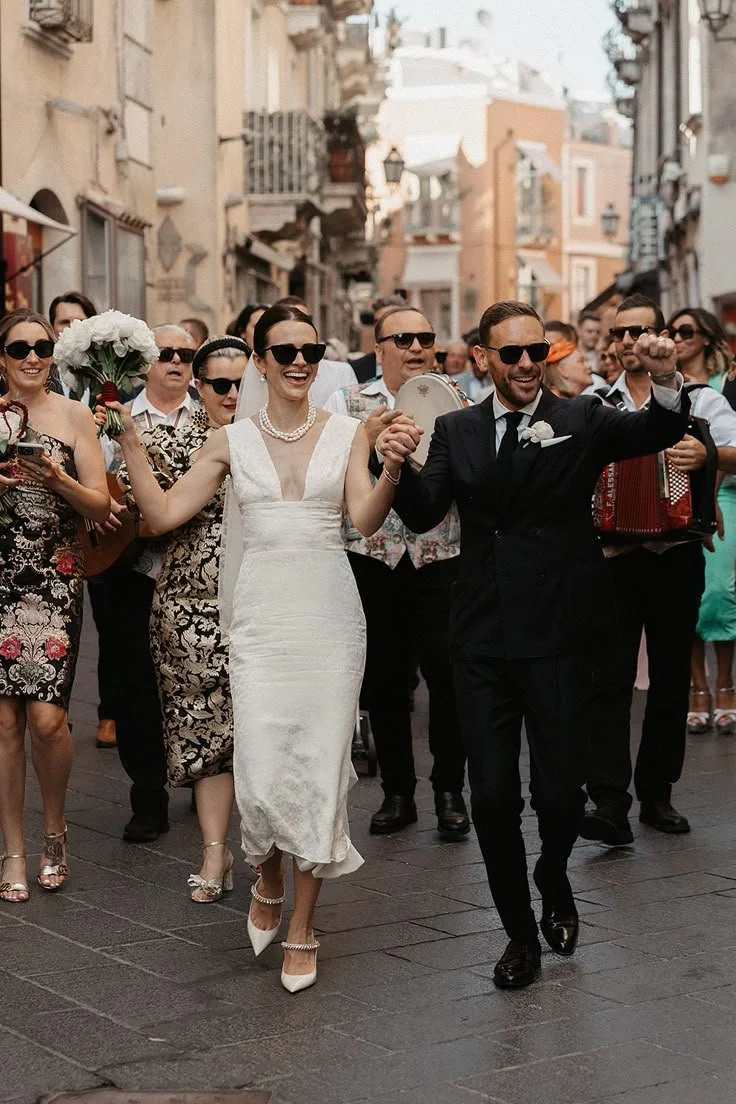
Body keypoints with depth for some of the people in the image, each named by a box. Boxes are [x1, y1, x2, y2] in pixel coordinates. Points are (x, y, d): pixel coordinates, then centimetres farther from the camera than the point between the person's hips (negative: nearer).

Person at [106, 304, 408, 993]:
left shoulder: (347, 434, 5)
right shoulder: (231, 441, 7)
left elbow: (365, 520, -7)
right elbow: (163, 513, 4)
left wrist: (393, 470, -25)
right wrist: (129, 440, -2)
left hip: (328, 609, 0)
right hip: (260, 609, 0)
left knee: (320, 763, 1)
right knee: (262, 769, -7)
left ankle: (301, 928, 15)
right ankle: (269, 880, 26)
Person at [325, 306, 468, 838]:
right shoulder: (348, 405, 6)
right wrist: (364, 440, -17)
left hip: (441, 559, -1)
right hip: (373, 560, 1)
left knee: (448, 672, -7)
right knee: (383, 678, 6)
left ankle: (450, 790, 10)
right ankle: (397, 792, 21)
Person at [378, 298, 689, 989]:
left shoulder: (581, 420, 1)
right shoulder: (455, 431, 8)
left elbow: (656, 433, -15)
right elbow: (423, 514, -4)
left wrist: (666, 383, -37)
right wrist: (397, 463, -24)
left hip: (559, 639, -2)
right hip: (482, 640, 2)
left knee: (560, 792, 3)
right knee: (492, 796, 3)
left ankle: (554, 881, 37)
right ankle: (520, 931, 23)